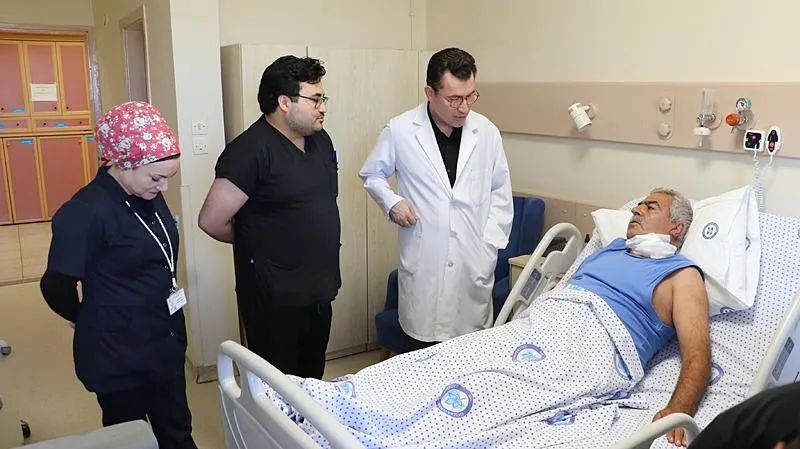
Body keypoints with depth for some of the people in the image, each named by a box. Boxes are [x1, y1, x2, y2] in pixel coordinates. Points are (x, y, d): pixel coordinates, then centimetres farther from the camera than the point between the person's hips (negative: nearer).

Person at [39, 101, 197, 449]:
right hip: (118, 353, -6)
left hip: (165, 341, 7)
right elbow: (56, 286, -17)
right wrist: (91, 320, 2)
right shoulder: (85, 212, -22)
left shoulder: (149, 196, 1)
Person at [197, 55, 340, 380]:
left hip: (320, 290, 7)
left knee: (312, 381, 22)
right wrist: (257, 242, -1)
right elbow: (212, 221, -17)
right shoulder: (251, 150, -18)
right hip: (274, 300, -7)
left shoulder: (320, 140, 7)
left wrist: (317, 241, 10)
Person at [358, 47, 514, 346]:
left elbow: (500, 191, 12)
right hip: (423, 261, -1)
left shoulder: (487, 132, 3)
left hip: (474, 261, 2)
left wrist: (491, 242, 4)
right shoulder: (399, 131, -3)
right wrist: (391, 201, -7)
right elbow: (371, 174, 12)